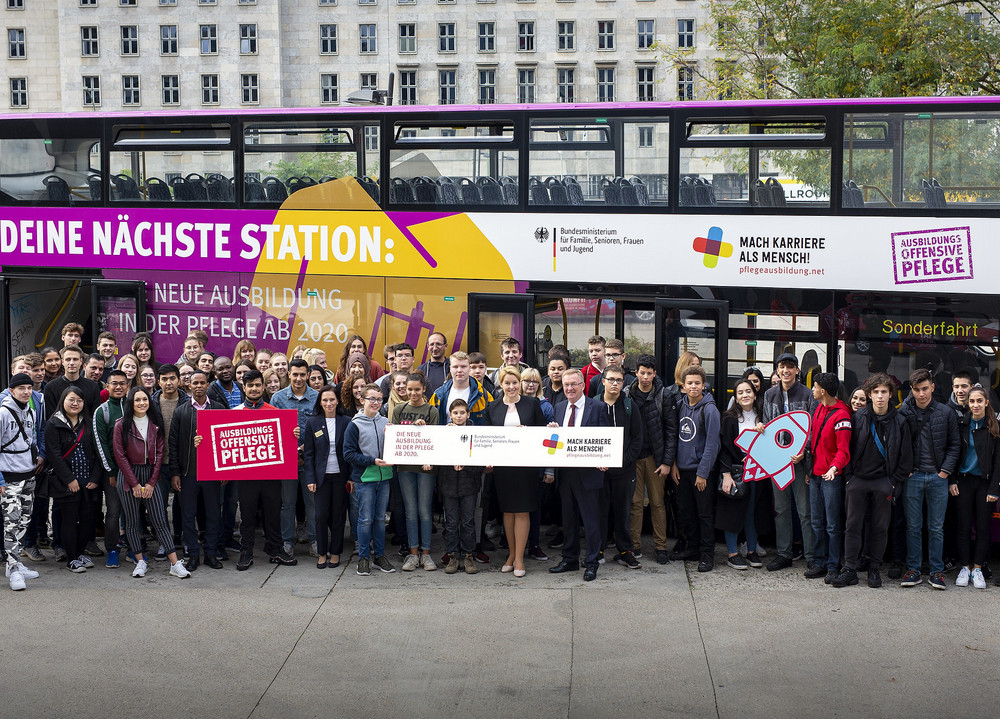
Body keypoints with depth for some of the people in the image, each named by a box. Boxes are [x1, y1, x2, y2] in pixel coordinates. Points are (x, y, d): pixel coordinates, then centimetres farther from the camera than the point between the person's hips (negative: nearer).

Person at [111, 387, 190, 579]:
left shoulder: (156, 424, 6)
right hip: (128, 477, -1)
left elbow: (159, 453, 5)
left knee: (160, 520, -2)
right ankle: (140, 562, 12)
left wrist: (151, 483, -3)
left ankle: (175, 564, -5)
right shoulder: (121, 425, -1)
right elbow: (120, 456, -4)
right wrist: (135, 484, -8)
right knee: (132, 521, 2)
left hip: (151, 476, 1)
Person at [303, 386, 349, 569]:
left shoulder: (346, 422, 1)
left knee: (338, 515, 5)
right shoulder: (312, 423, 1)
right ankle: (322, 553, 12)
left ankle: (335, 552, 16)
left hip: (340, 476, 0)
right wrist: (310, 478, -5)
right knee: (321, 515, 0)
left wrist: (351, 477, -3)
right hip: (321, 476, 0)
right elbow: (308, 453, 2)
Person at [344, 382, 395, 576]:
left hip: (384, 477, 4)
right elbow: (349, 454, -9)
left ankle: (380, 555, 19)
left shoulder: (385, 422, 8)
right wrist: (373, 461, -16)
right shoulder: (355, 425, -6)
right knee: (365, 519, -1)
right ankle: (363, 558, 8)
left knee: (380, 518, 11)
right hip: (364, 479, -4)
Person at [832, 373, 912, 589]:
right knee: (852, 526, 1)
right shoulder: (858, 417, 2)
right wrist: (849, 477, 0)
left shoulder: (899, 422, 0)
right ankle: (849, 569, 5)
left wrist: (895, 483, -2)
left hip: (884, 482, -1)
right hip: (858, 480, 1)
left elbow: (906, 456, 3)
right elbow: (849, 448, 6)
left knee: (880, 527, 5)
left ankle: (875, 569, 16)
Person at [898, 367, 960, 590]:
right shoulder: (903, 413, 0)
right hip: (912, 477, 0)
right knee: (913, 526, 4)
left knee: (937, 527, 5)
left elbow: (955, 445, 7)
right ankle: (913, 569, 11)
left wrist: (946, 470, -2)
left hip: (938, 477, 0)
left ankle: (937, 571, 12)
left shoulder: (946, 413, 2)